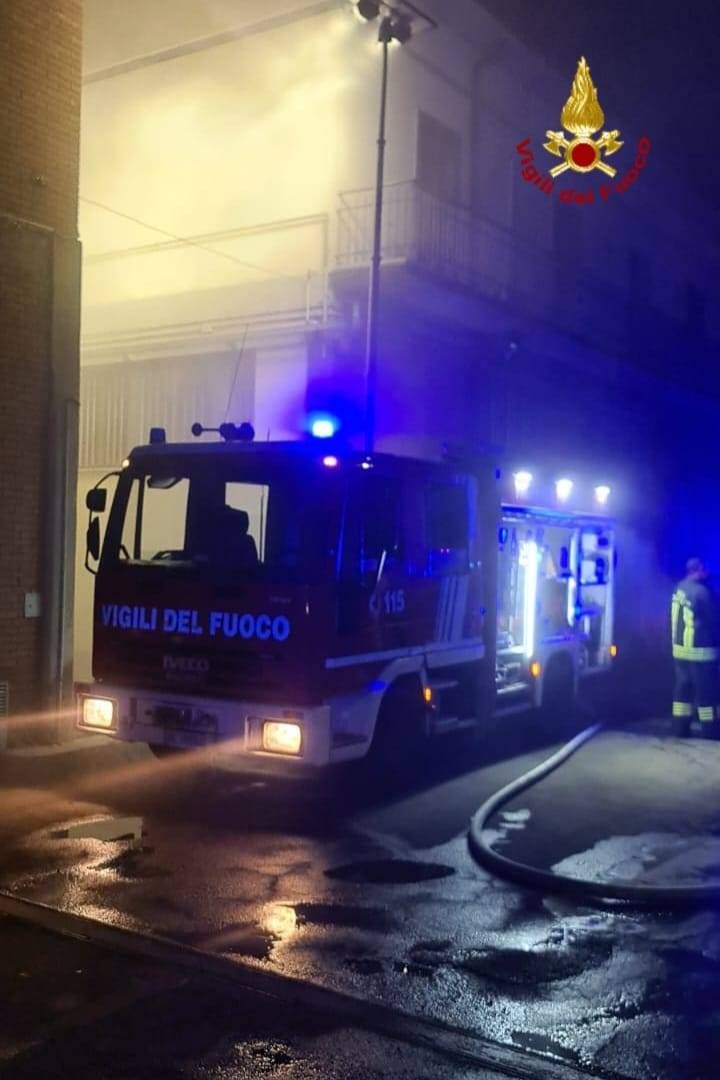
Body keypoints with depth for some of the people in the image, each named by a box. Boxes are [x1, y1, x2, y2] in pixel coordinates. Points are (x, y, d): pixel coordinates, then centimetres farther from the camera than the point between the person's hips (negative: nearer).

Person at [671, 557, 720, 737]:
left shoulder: (680, 587, 6)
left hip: (679, 647, 8)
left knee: (683, 687, 12)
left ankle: (682, 726, 16)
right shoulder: (702, 591, -18)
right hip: (700, 650, -8)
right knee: (705, 691, 3)